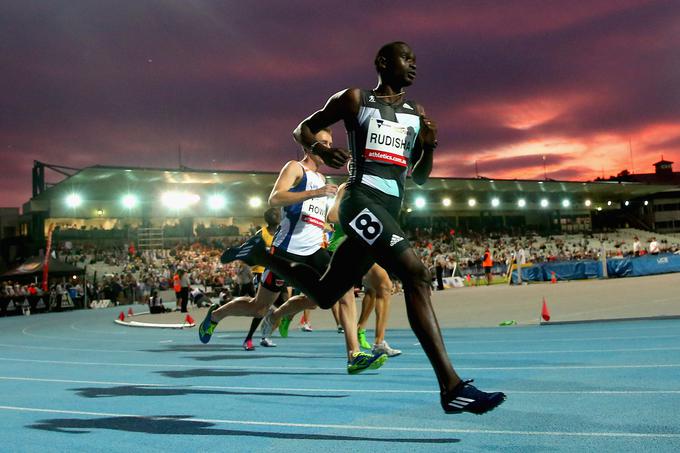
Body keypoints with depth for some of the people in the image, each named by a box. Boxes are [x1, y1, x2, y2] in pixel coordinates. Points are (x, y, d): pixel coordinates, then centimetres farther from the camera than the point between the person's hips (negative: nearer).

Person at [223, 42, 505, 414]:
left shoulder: (417, 114, 20)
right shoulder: (355, 99, 6)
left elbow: (420, 179, 22)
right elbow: (302, 129, 12)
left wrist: (430, 146, 2)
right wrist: (319, 149, -11)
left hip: (390, 210, 8)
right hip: (362, 199, -7)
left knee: (324, 294, 14)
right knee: (416, 275, -25)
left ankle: (264, 254, 36)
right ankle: (452, 387, -28)